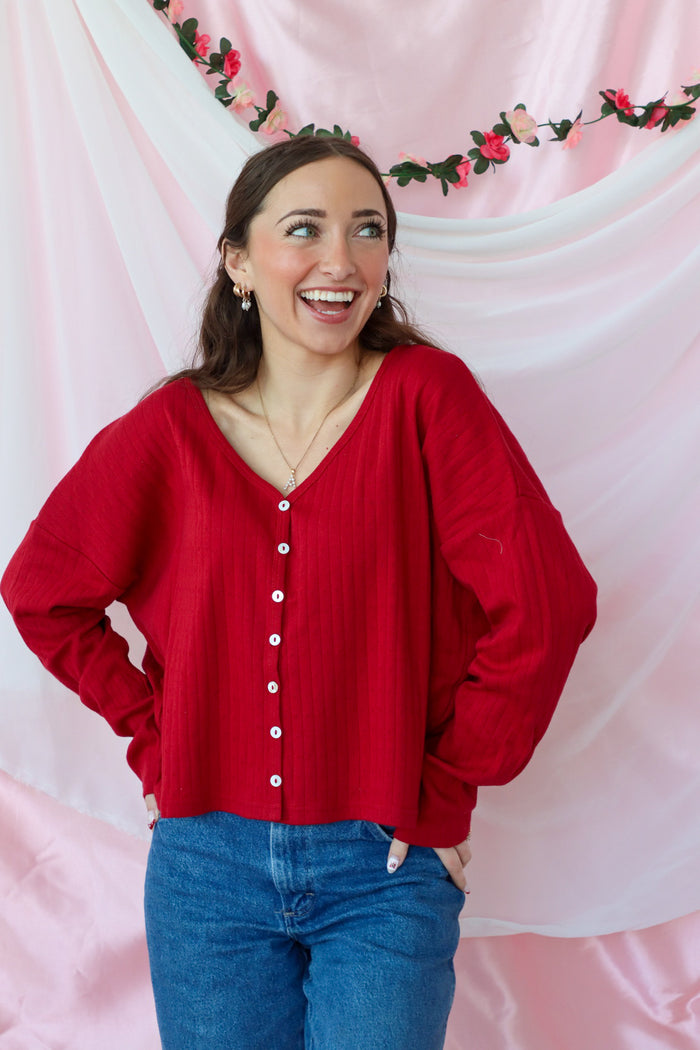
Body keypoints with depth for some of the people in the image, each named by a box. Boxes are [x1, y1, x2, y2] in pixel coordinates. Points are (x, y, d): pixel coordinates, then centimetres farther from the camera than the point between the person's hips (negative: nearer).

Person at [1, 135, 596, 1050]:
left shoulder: (425, 395, -9)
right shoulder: (169, 431, -4)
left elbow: (544, 604, -13)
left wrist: (447, 788, -8)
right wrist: (153, 737, 3)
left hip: (384, 869, -1)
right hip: (207, 862, 2)